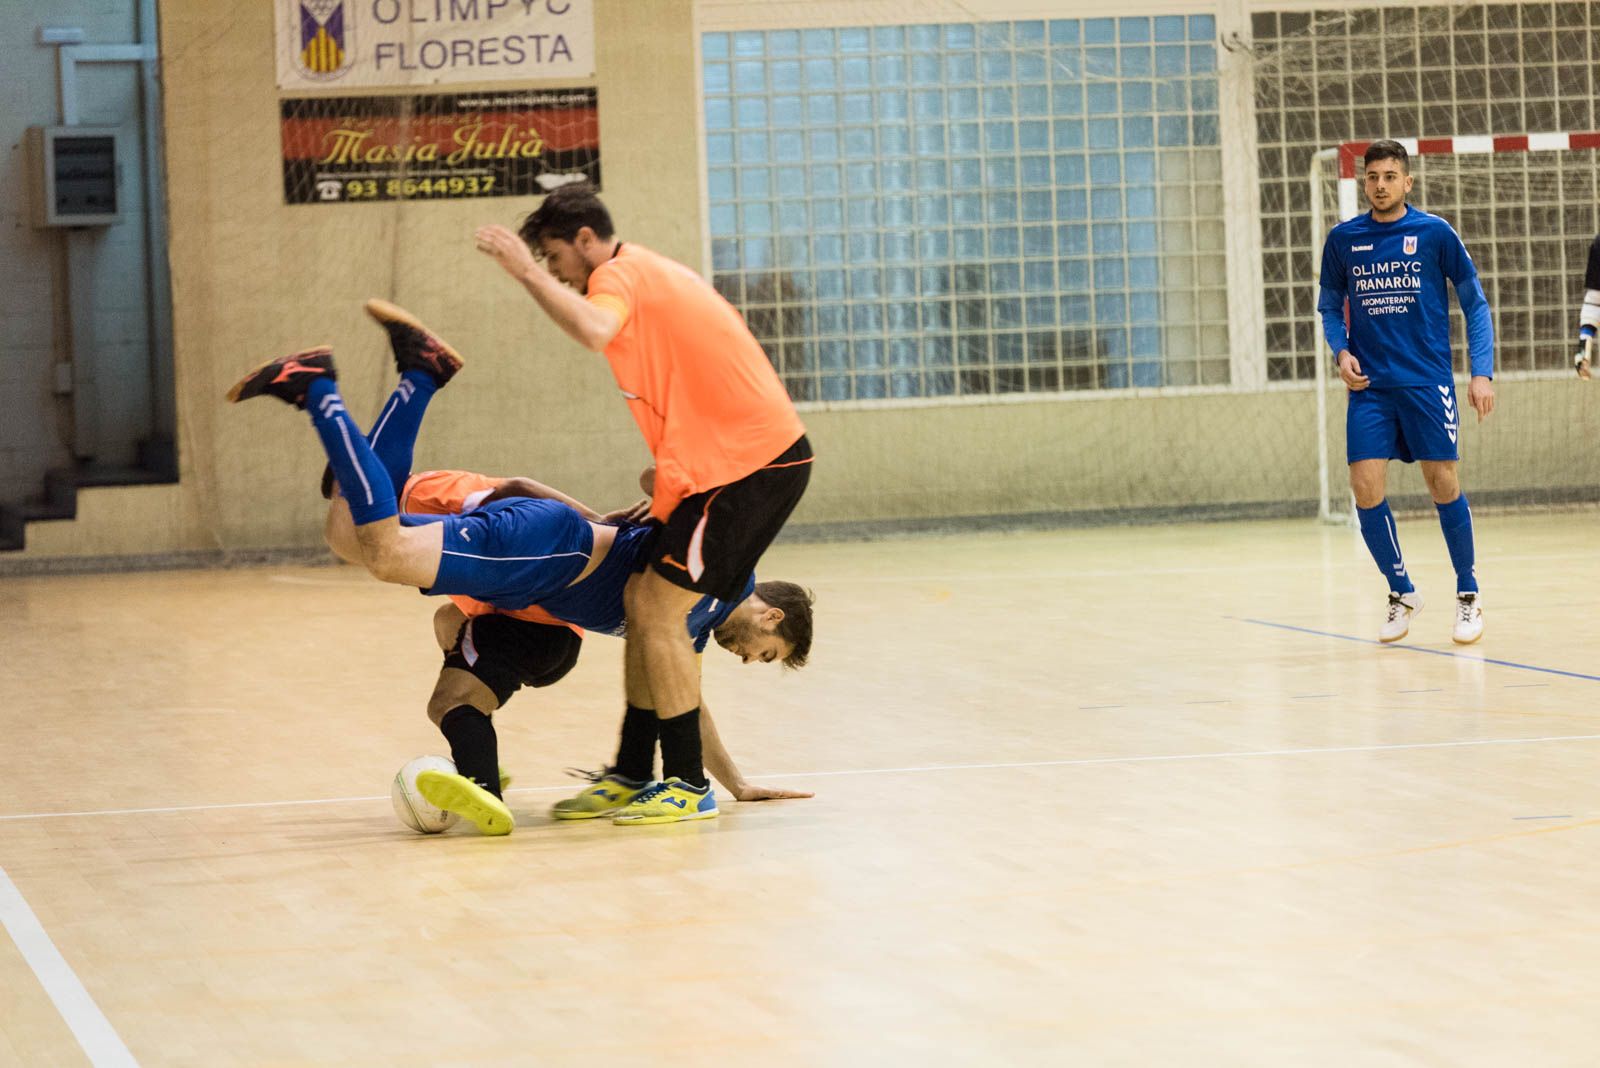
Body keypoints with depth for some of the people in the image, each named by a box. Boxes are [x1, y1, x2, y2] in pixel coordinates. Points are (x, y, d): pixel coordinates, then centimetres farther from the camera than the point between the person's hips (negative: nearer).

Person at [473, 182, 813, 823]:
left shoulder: (619, 273, -9)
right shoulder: (650, 274, 21)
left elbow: (592, 330, -33)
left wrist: (527, 271, -22)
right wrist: (674, 471, 18)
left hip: (749, 462, -10)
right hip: (754, 454, 10)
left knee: (658, 608, -10)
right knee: (645, 600, 12)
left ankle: (689, 784, -5)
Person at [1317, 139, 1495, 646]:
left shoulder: (1435, 233, -2)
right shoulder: (1343, 239, 4)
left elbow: (1475, 303, 3)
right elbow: (1330, 306, 15)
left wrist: (1482, 372, -5)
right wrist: (1341, 352, -4)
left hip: (1428, 382, -2)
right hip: (1370, 387, 2)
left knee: (1443, 484, -4)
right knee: (1366, 488, -7)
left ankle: (1468, 595, 14)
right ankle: (1401, 593, 12)